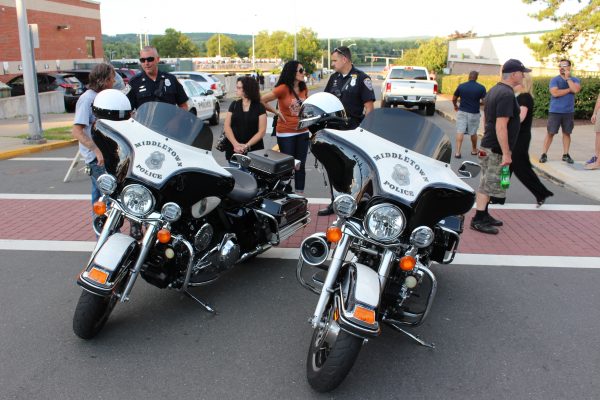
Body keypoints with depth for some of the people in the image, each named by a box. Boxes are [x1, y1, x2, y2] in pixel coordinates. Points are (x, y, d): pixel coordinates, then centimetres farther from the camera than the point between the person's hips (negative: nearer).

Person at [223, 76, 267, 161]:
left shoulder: (259, 107, -1)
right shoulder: (234, 105, 7)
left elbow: (262, 131, -6)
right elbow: (227, 127, 1)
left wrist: (247, 146, -17)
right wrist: (235, 144, -14)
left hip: (253, 150, -2)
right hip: (233, 150, 2)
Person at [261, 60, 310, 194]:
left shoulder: (304, 89, 7)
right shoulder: (283, 89, -12)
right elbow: (262, 100, -12)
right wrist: (276, 112, -7)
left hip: (302, 132, 5)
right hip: (286, 133, -5)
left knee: (301, 165, 11)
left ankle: (300, 194, 21)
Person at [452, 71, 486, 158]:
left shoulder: (461, 86, -1)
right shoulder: (481, 88, -7)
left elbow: (454, 99, 6)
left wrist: (455, 106, 26)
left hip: (462, 112, 1)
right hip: (474, 113, 0)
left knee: (460, 132, 0)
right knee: (473, 132, 14)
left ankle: (457, 152, -7)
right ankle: (474, 150, 31)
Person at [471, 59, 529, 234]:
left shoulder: (494, 90, 12)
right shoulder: (507, 95, -19)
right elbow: (501, 126, -25)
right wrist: (506, 153, -23)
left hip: (488, 145, 10)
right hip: (496, 149, -10)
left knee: (486, 184, 16)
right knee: (488, 185, -4)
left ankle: (483, 215, 25)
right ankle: (478, 220, 1)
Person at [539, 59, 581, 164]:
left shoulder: (575, 80, 6)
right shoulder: (554, 80, -2)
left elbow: (576, 90, -15)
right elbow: (555, 93, -17)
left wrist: (568, 78, -10)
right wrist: (569, 89, -9)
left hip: (569, 112, 3)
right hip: (555, 111, -2)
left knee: (567, 133, 7)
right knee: (550, 133, -2)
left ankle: (565, 155, 14)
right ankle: (544, 154, 2)